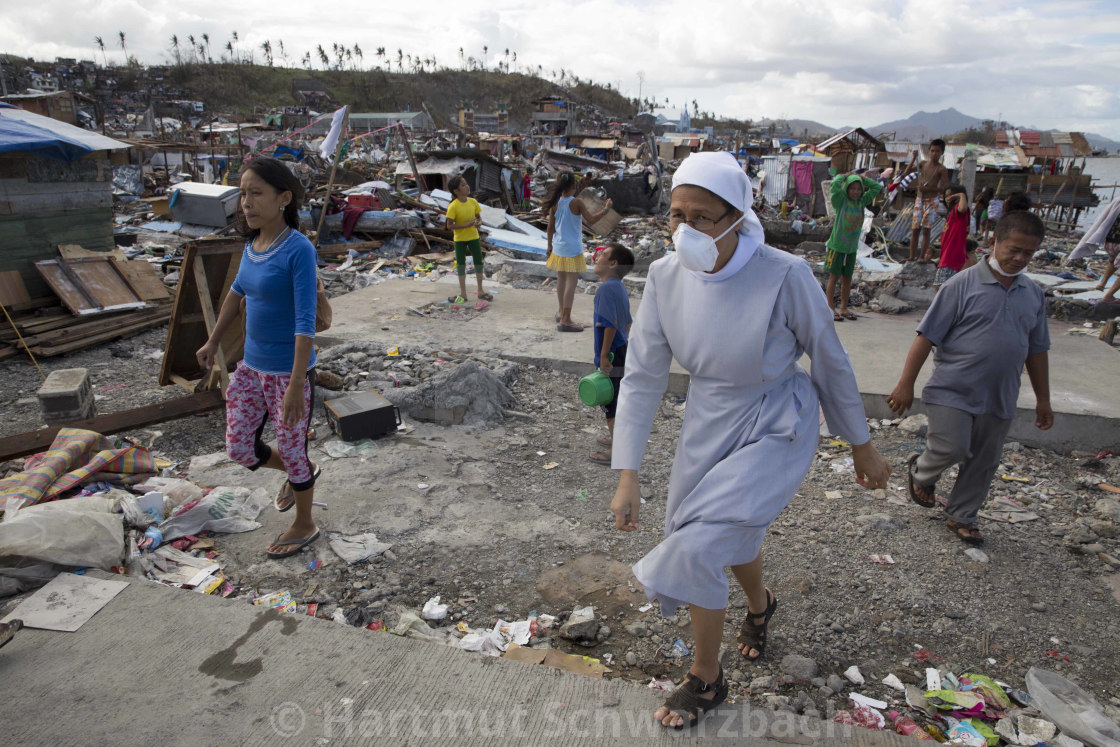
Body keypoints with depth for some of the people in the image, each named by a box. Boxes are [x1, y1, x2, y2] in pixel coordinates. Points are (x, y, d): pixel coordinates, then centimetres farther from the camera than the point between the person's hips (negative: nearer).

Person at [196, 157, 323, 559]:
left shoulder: (299, 250, -19)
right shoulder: (253, 245, 3)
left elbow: (305, 322, -22)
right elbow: (236, 293, 19)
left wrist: (296, 386, -24)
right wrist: (213, 342, 27)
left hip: (288, 372, -7)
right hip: (250, 367, 7)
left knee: (291, 451, 8)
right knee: (240, 449, 14)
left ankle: (304, 525, 32)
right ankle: (301, 473, 41)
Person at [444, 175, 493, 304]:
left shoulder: (473, 202, -5)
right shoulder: (453, 206, -18)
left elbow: (478, 216, 8)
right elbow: (449, 226, -18)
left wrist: (479, 222, -16)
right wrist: (466, 225, -27)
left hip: (474, 236, 4)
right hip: (460, 239, -4)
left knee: (479, 262, 7)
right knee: (461, 265, 5)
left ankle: (480, 291, 21)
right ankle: (463, 293, 15)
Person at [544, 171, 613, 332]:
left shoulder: (555, 203, 0)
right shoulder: (576, 202, -15)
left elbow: (551, 227, 5)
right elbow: (592, 219, -12)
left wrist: (550, 247, 17)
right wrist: (606, 209, 3)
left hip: (558, 247, 6)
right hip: (573, 249, -6)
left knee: (561, 279, 19)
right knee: (571, 282, -3)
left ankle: (561, 313, 34)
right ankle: (565, 320, -5)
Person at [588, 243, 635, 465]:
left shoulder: (607, 288, -20)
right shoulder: (620, 288, 9)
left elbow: (610, 324, -26)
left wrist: (604, 356, -23)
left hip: (612, 359, -9)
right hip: (621, 354, 9)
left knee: (611, 406, 2)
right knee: (617, 402, 22)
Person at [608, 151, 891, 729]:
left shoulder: (784, 275, -26)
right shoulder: (666, 276, -14)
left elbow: (830, 362, -11)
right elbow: (642, 376, -10)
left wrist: (862, 446, 0)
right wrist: (627, 476, -13)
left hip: (776, 429, -5)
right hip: (708, 423, 5)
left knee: (697, 545, -16)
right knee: (730, 530, 25)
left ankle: (705, 680, 13)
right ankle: (759, 604, 62)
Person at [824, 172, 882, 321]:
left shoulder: (862, 201, 6)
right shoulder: (841, 201, -9)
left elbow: (877, 187, 13)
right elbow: (835, 185, -26)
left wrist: (863, 179, 6)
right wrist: (845, 176, -8)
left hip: (852, 248, 5)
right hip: (837, 246, -5)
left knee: (847, 278, 11)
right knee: (833, 277, 0)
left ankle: (844, 308, 19)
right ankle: (830, 309, 4)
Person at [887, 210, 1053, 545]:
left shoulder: (1033, 294, 6)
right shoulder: (963, 285, -11)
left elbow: (1036, 351, 15)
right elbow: (927, 336, -12)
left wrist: (1043, 400, 16)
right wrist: (906, 384, -15)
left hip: (999, 398, 5)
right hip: (953, 392, -5)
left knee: (983, 463, 12)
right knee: (951, 448, -11)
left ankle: (962, 517, 31)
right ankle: (921, 473, 23)